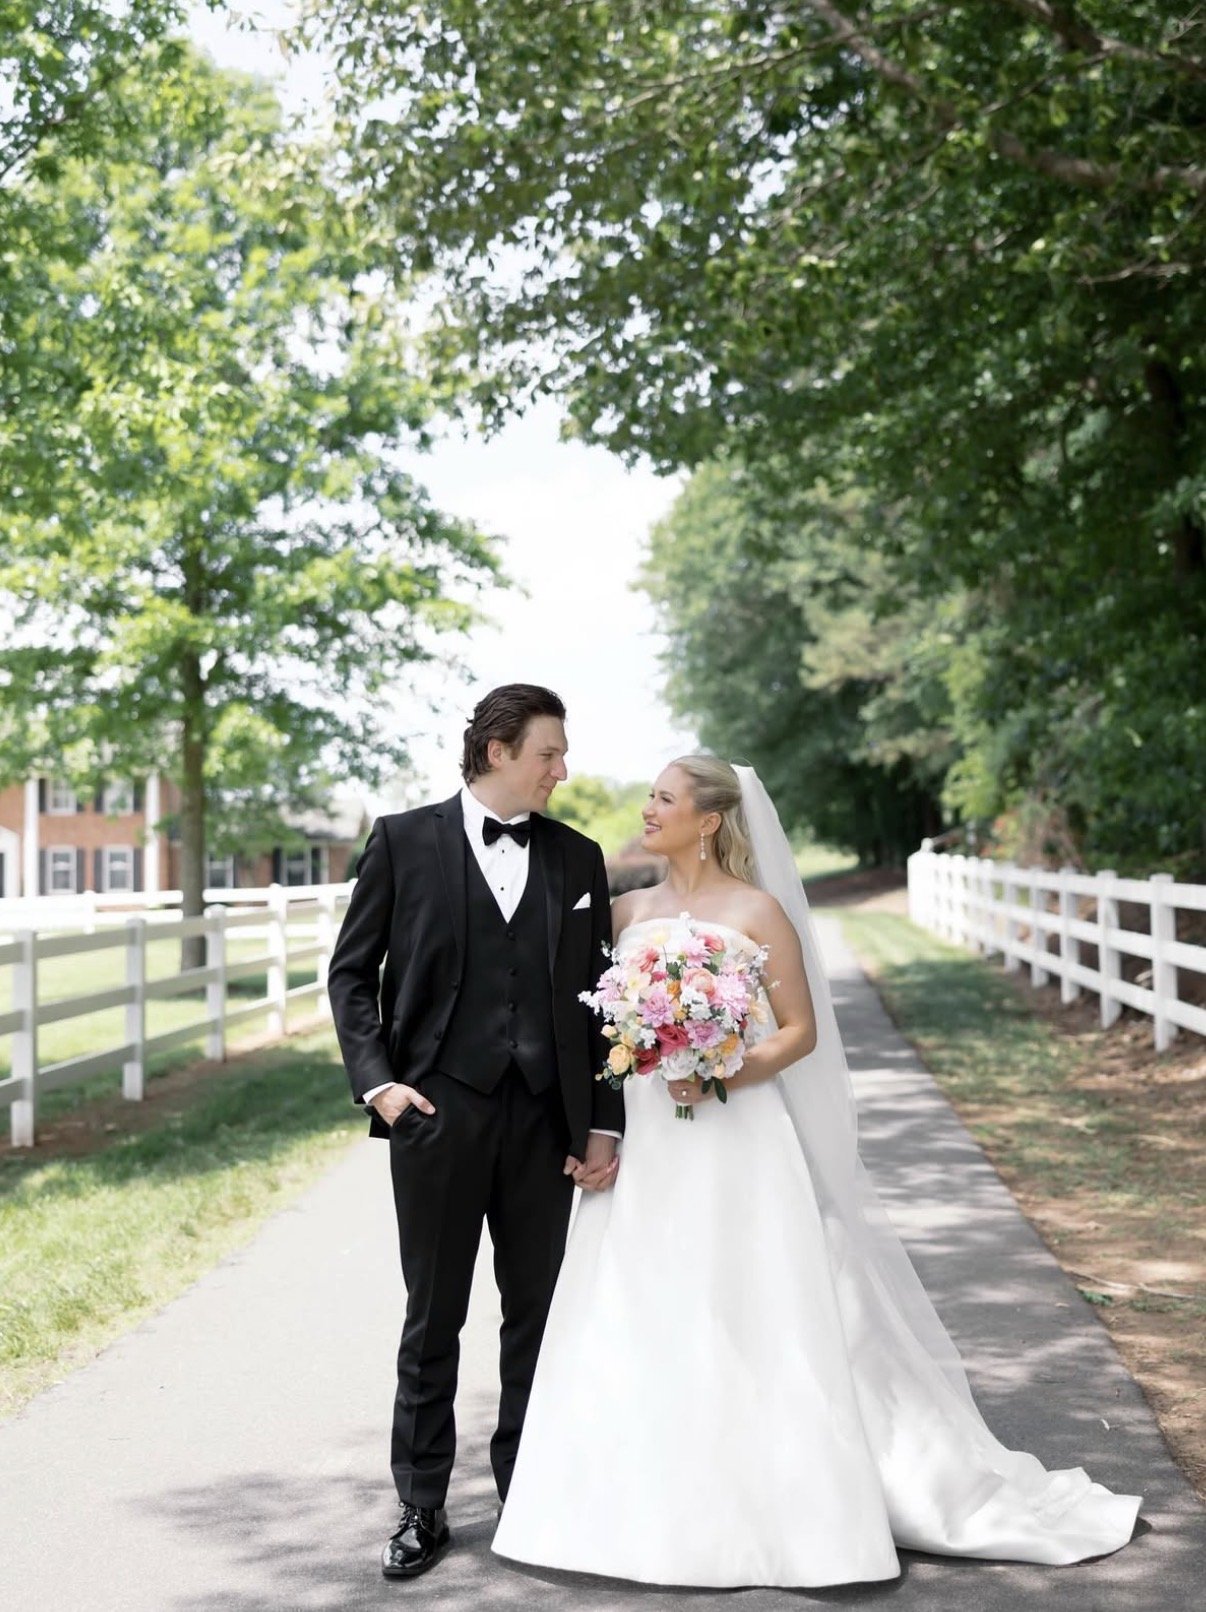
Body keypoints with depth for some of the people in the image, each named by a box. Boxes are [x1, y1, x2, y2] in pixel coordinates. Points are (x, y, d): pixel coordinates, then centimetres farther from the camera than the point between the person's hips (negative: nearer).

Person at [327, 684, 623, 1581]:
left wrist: (604, 1125, 4)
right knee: (434, 1318, 7)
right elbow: (352, 972, 3)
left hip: (546, 1119, 3)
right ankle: (422, 1508, 19)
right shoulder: (404, 841, 1)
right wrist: (376, 1078, -9)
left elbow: (595, 997, 7)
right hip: (437, 1111, -2)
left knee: (538, 1313, 12)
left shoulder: (578, 858, 8)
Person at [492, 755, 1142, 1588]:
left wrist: (720, 1078, -18)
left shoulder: (756, 910, -5)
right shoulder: (630, 911, 10)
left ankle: (781, 1506, 10)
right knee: (643, 1324, 7)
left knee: (750, 1322, -2)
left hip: (736, 1142, -5)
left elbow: (801, 1031, -6)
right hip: (648, 1147, 5)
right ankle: (657, 1505, 19)